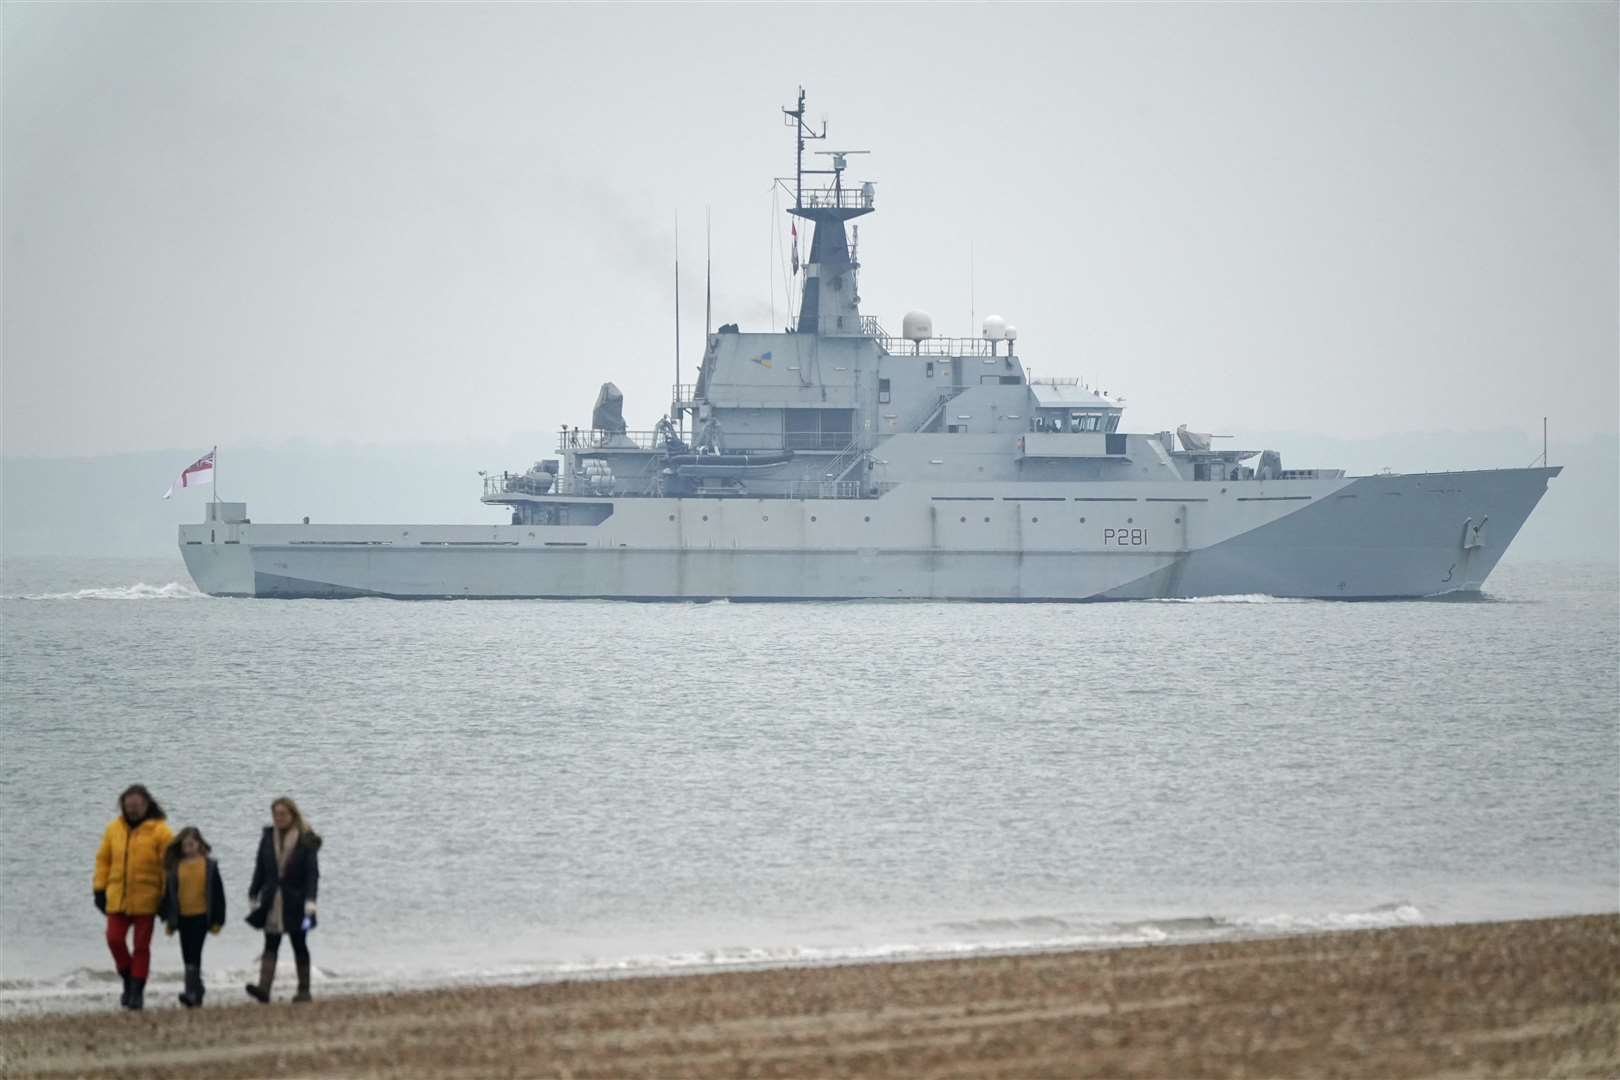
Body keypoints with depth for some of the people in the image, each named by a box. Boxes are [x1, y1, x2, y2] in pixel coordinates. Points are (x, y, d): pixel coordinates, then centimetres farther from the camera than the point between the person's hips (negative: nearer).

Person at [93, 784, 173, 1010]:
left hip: (145, 899, -3)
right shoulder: (114, 828, 5)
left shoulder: (159, 831, -8)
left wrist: (166, 898, -10)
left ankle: (137, 991, 11)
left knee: (141, 946, 2)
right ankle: (128, 981, 17)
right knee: (114, 939, -4)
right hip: (117, 896, 3)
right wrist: (100, 889, 5)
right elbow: (103, 859, 11)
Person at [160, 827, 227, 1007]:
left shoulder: (209, 865, -2)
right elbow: (168, 893, 10)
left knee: (194, 954, -14)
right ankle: (197, 993, 20)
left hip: (201, 916, -4)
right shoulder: (175, 866, 5)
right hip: (182, 916, 4)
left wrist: (217, 920, -1)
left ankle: (192, 992, -19)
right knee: (188, 956, 9)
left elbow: (217, 892, 1)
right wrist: (168, 919, 8)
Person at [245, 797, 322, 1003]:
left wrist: (310, 900, -20)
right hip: (272, 901, 3)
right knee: (270, 946, -6)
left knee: (299, 946, 8)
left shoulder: (306, 840, -7)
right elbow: (260, 868, 10)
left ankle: (304, 990, 16)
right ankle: (263, 988, -18)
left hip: (295, 902, -3)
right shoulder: (268, 838, 5)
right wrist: (254, 894, 8)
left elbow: (312, 872, -11)